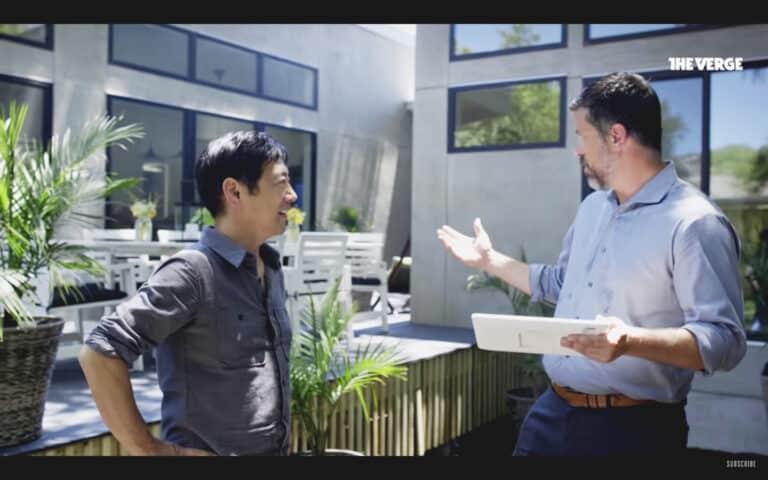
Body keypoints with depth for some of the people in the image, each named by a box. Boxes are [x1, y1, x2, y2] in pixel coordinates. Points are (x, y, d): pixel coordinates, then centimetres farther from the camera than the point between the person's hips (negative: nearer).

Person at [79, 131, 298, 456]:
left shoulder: (272, 271, 4)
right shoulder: (193, 272, -19)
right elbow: (99, 353, -23)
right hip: (211, 450, -7)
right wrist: (145, 449, -18)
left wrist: (278, 437, 9)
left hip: (273, 449, 7)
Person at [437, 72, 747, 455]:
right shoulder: (592, 207, 11)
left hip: (633, 426, -7)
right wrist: (490, 260, 24)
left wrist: (632, 341, -36)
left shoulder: (693, 222, -18)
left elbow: (725, 339, -23)